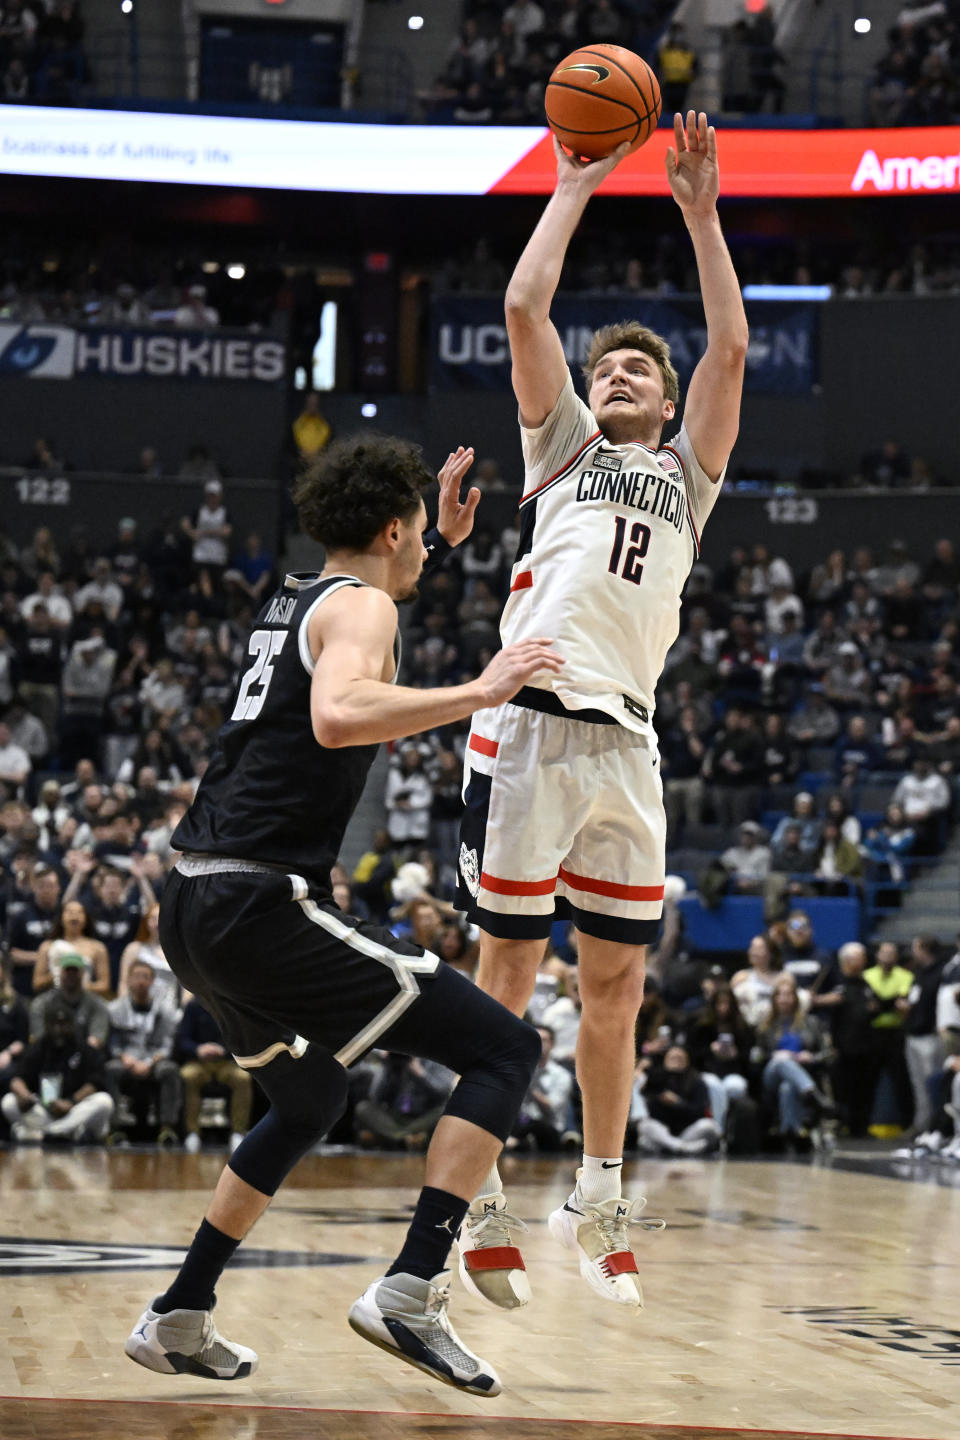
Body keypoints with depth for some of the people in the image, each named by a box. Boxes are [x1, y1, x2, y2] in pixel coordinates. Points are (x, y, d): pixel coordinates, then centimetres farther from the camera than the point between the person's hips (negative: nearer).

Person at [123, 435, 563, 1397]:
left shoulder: (292, 602, 21)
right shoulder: (359, 606, -6)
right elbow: (339, 715, -28)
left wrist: (441, 545, 47)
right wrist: (478, 692, -21)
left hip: (193, 903, 10)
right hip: (261, 903, -10)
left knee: (308, 1099, 31)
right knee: (505, 1051, -7)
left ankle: (177, 1319, 31)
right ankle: (410, 1290, -19)